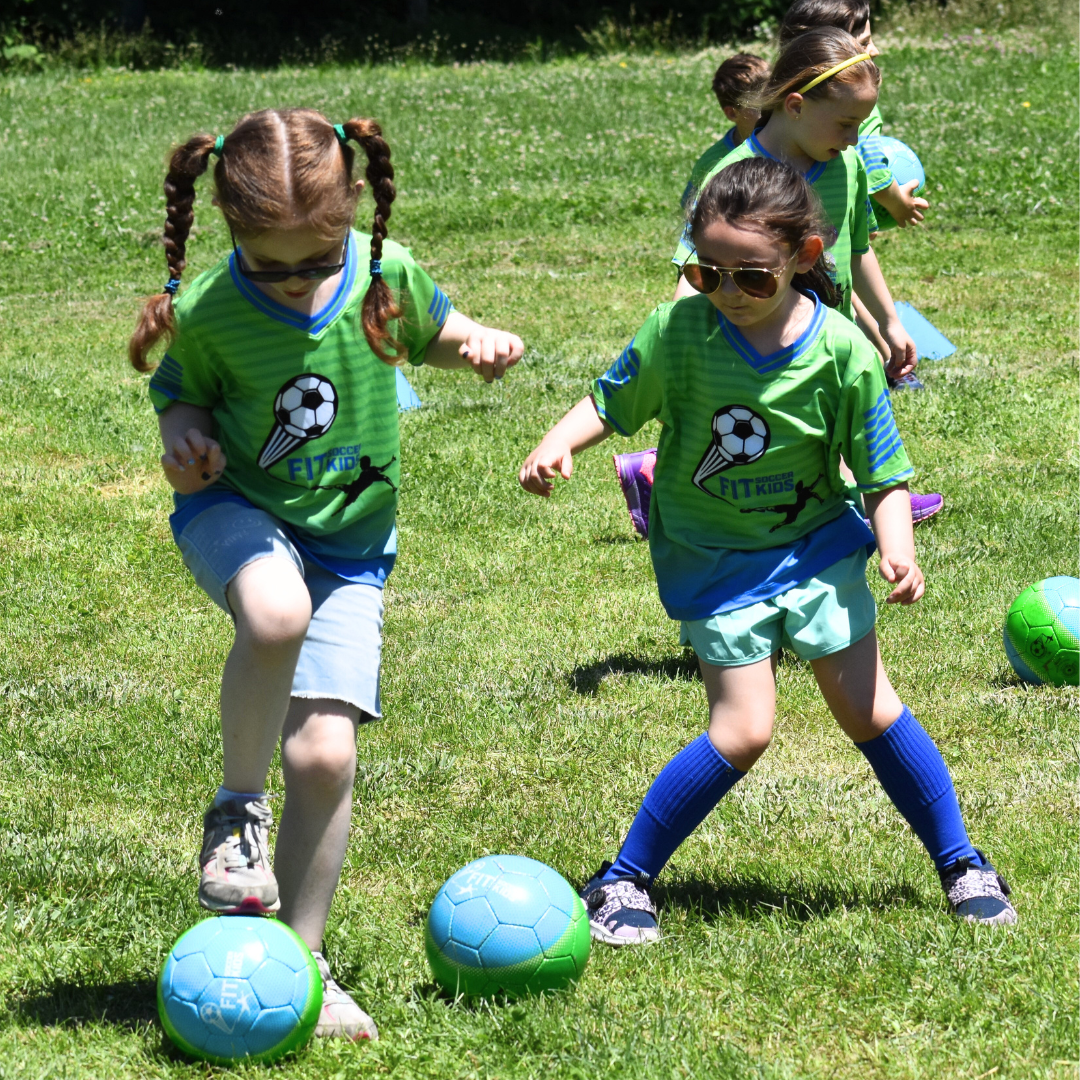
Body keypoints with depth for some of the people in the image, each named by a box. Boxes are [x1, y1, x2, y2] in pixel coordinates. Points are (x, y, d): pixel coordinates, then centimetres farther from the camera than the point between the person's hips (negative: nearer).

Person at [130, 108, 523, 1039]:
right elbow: (184, 393, 3)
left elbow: (429, 328, 11)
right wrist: (184, 435, -19)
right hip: (238, 513, -2)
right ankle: (239, 807, -11)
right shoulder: (208, 312, -14)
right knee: (276, 613, -38)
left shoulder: (384, 275, -10)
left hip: (350, 545, 2)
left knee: (324, 754, -6)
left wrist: (473, 343, -10)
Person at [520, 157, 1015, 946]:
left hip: (815, 546, 1)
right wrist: (558, 445, -22)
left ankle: (962, 865, 21)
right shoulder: (678, 331, -17)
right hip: (716, 560, -1)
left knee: (871, 710, 2)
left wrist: (898, 551, -25)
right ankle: (623, 880, 3)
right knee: (743, 731, -11)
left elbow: (883, 474, -8)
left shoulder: (842, 351, -16)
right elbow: (610, 405, -2)